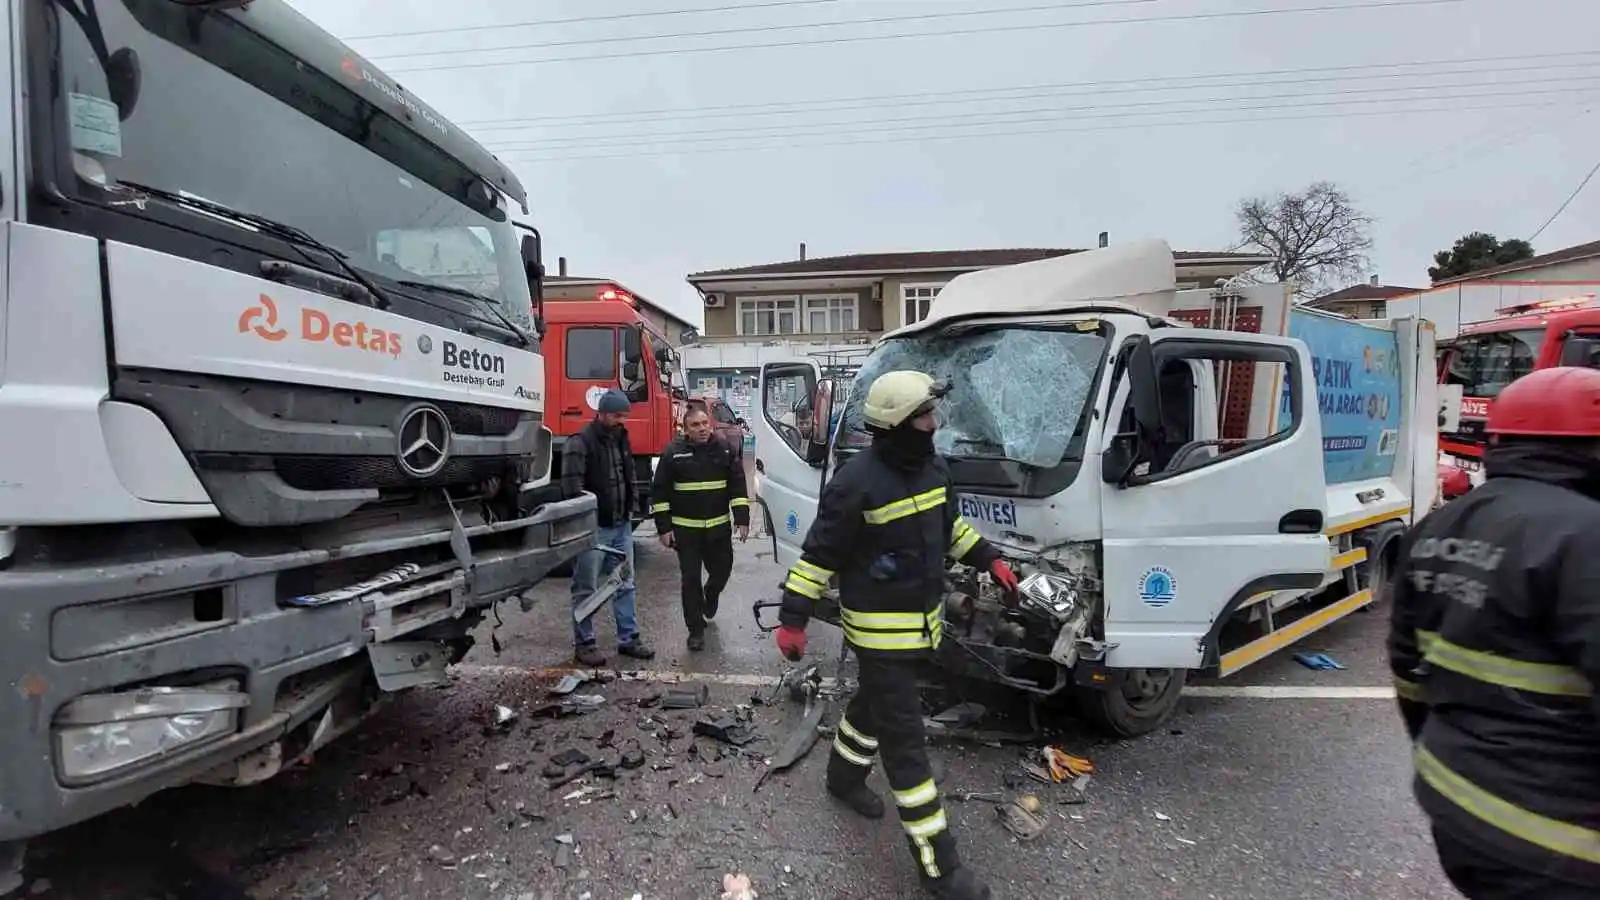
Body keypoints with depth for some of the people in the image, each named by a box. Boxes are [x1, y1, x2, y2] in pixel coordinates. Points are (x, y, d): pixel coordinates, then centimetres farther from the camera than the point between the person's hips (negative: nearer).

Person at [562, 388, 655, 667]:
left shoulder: (621, 439, 13)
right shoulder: (580, 443, -12)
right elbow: (572, 488, -18)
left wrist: (631, 507, 12)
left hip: (621, 526, 7)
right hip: (593, 528, -7)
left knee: (625, 585, 12)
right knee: (586, 589, 5)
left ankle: (629, 638, 23)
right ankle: (584, 643, 17)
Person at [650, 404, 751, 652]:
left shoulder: (724, 451, 2)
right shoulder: (673, 453, -5)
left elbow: (738, 485, 3)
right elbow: (659, 491, -3)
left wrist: (742, 519, -4)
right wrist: (663, 527, -7)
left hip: (718, 528, 2)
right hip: (685, 530, -2)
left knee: (722, 570, 13)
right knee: (691, 579, 2)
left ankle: (710, 597, 47)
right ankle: (696, 630, 16)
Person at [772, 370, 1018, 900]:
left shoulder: (933, 469, 0)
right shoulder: (857, 483, -24)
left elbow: (949, 526, 19)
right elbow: (819, 555, -17)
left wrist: (989, 561, 13)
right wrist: (793, 618, -16)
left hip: (922, 624, 8)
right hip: (881, 632, -8)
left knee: (875, 705, 27)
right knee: (906, 742, 1)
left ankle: (844, 778, 53)